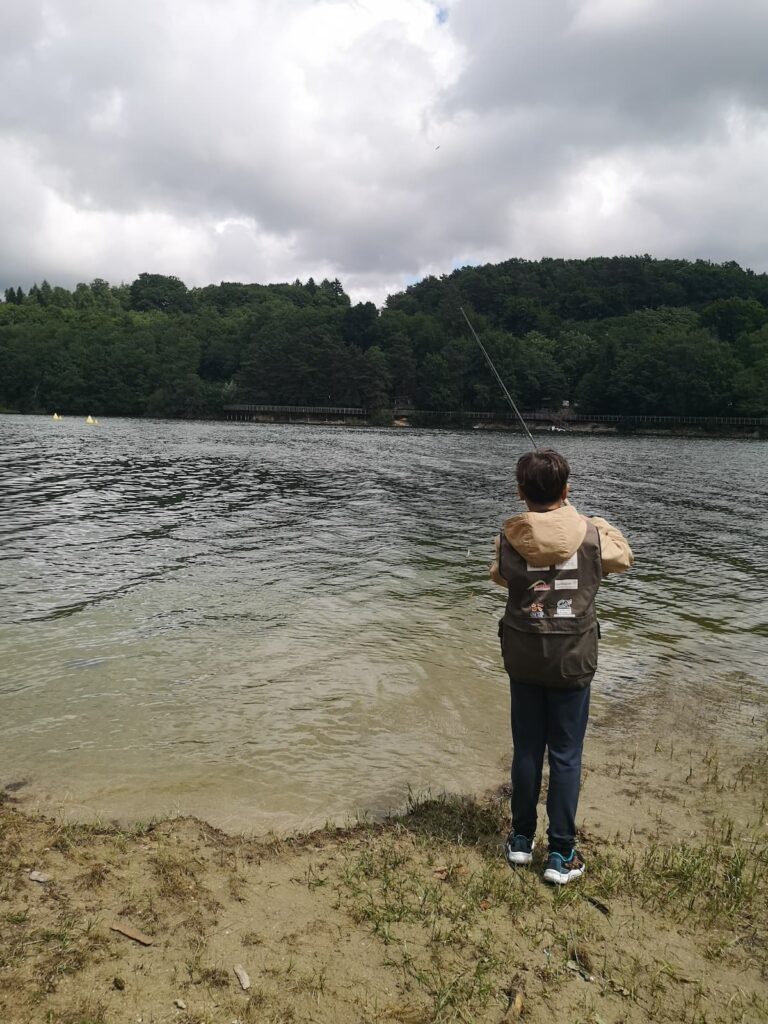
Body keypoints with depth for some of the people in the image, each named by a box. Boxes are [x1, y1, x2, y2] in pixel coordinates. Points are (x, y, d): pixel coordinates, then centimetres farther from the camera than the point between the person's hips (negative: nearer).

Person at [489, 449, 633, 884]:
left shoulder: (510, 537, -8)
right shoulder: (590, 533, -10)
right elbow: (624, 557, 12)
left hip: (524, 659, 2)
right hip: (572, 660, -1)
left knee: (526, 750, 14)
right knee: (566, 756, 8)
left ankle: (522, 840, 28)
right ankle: (561, 854, 15)